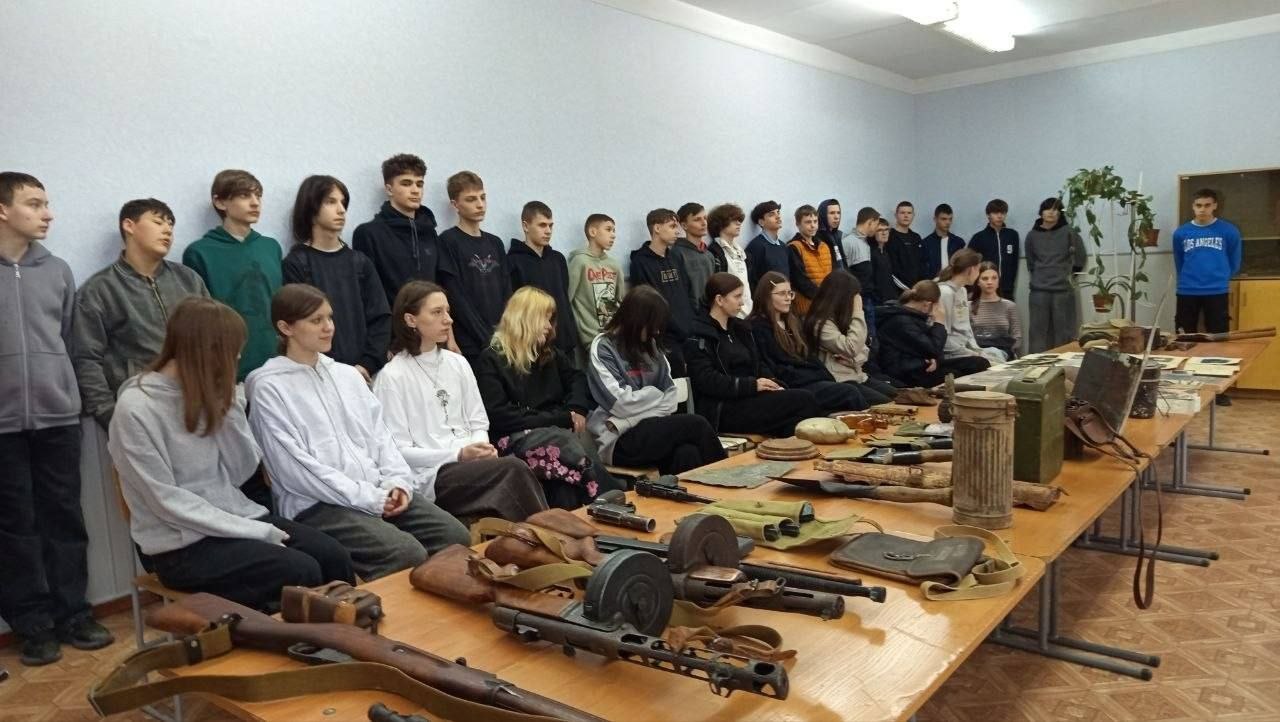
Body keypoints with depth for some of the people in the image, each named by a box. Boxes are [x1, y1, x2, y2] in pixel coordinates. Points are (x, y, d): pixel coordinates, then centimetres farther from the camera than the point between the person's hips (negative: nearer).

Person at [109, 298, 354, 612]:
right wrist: (256, 532, -18)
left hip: (235, 515, 6)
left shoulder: (207, 396, 5)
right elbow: (169, 503, -17)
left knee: (333, 556, -13)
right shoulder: (135, 410, -14)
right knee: (300, 572, -24)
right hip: (182, 544, -6)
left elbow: (243, 472, 3)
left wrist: (229, 405, -8)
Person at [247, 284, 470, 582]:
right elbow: (295, 468, -11)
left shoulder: (348, 374, 18)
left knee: (456, 536, -15)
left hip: (381, 492, 6)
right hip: (317, 503, -6)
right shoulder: (269, 388, -3)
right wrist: (368, 498, -14)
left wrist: (398, 481, -5)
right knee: (408, 554, -28)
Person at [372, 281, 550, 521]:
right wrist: (458, 454, -15)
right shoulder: (392, 376, -3)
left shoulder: (458, 363, 14)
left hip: (469, 464, 5)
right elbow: (398, 450, -6)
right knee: (513, 470, -28)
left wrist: (481, 446, -8)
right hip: (429, 475, -5)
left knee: (513, 472, -29)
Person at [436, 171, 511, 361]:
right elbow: (457, 300, -9)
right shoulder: (448, 242, -3)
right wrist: (489, 340, -13)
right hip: (470, 348, -5)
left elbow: (506, 294, 11)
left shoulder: (495, 243, 15)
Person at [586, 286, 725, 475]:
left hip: (650, 428, 5)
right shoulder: (603, 348, -6)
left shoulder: (650, 345, 14)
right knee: (696, 424, -21)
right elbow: (622, 404, -14)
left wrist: (641, 414, -10)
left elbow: (670, 391, 7)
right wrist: (656, 395, 2)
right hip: (620, 440, -5)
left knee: (687, 454, -30)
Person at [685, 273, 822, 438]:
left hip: (749, 399, 7)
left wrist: (775, 385, -1)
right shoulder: (698, 337, -5)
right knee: (803, 400, -22)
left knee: (804, 398, -22)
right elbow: (708, 380, -15)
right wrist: (752, 385, -18)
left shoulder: (741, 328, 20)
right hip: (723, 411, -7)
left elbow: (759, 364, 20)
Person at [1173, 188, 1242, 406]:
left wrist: (1219, 278, 14)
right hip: (1187, 293, 1)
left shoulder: (1229, 231, -2)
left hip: (1216, 293, -1)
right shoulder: (1181, 233, 2)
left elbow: (1234, 263, 9)